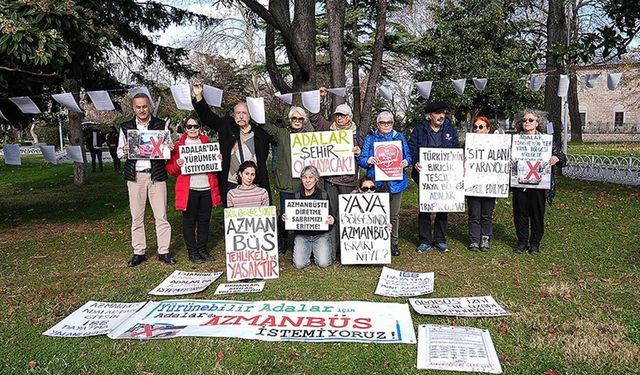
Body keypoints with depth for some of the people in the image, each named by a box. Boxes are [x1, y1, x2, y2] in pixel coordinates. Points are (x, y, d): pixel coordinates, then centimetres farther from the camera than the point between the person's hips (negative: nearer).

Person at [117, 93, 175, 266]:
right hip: (135, 175, 1)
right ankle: (139, 252, 16)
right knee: (136, 217, 6)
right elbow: (119, 153, 11)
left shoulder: (161, 125, 5)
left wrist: (169, 149, -13)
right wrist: (125, 151, -12)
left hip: (156, 174, -1)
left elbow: (168, 148, 10)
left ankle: (164, 251, 9)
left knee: (161, 215, 0)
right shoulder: (126, 127, 9)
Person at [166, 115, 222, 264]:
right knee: (189, 221, 3)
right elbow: (170, 169, 2)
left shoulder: (206, 143, 12)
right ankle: (192, 251, 14)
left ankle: (203, 249, 21)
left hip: (206, 188, 3)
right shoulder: (179, 145, 2)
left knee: (204, 220, 9)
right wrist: (177, 164, -19)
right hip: (189, 189, -3)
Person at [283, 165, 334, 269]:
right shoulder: (296, 196, 0)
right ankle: (309, 251, 18)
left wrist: (331, 221, -24)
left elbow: (330, 216, 0)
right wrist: (285, 218, -16)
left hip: (321, 234, -1)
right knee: (299, 264, -14)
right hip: (301, 234, 1)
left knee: (323, 263, -16)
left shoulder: (323, 195, -4)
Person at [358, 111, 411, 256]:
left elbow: (408, 156, 12)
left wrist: (406, 162, -11)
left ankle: (393, 244, 21)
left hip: (395, 183, 1)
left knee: (394, 215, 8)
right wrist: (368, 161, -21)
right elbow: (361, 160, 2)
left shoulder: (400, 137, 12)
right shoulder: (370, 139, 8)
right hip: (377, 183, -1)